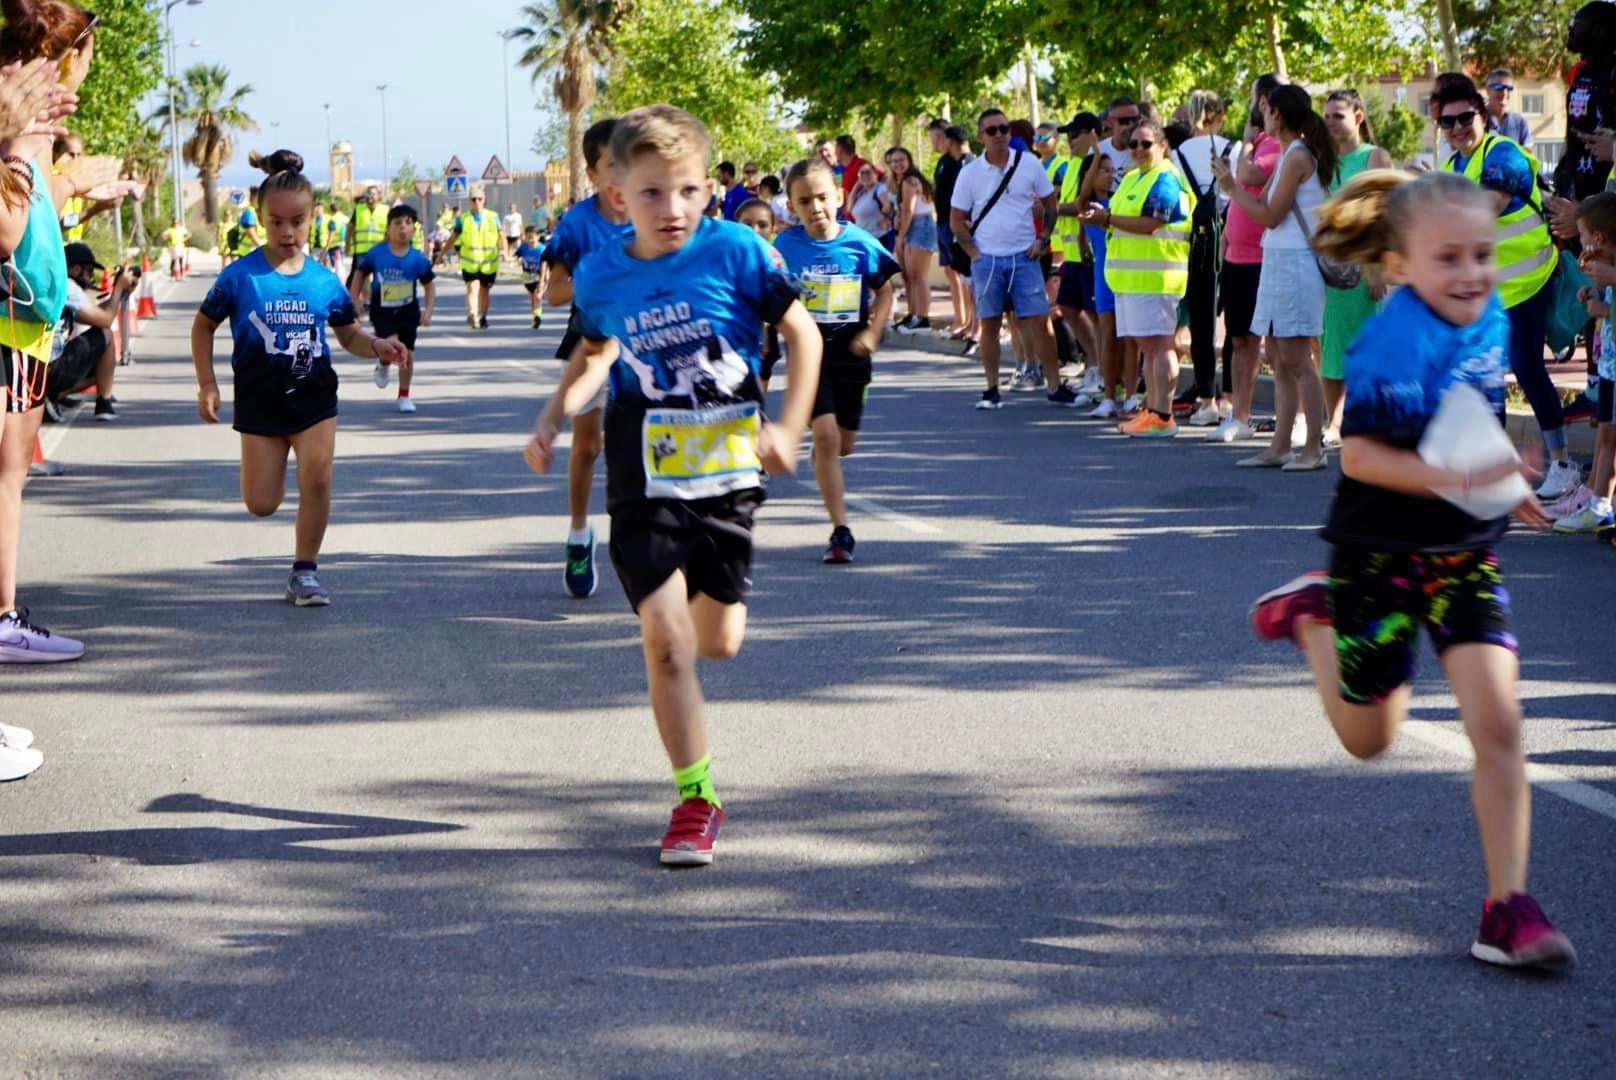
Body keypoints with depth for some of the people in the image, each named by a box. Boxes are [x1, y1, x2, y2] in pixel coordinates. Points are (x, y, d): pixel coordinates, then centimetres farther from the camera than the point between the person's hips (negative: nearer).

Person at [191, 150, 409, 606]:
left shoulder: (324, 281, 0)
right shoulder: (240, 276, -7)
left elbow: (349, 333, 11)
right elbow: (204, 326, 5)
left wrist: (378, 347, -10)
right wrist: (207, 384, -3)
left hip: (314, 393, 1)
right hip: (260, 399, -1)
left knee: (317, 478, -14)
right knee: (262, 504, 0)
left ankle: (304, 570, 2)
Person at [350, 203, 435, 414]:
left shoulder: (418, 259, -8)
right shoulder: (376, 254, -10)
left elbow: (429, 286, 2)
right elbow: (360, 273, 5)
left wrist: (428, 311, -8)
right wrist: (355, 298, 1)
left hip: (408, 311, 2)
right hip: (382, 310, -2)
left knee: (407, 353, 7)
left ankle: (404, 396, 25)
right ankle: (383, 367, 15)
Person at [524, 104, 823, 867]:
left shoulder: (735, 252, -10)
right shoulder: (600, 275, -1)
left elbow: (802, 331, -1)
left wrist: (789, 426, -8)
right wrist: (554, 415, 7)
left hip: (727, 470, 0)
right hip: (645, 479, 1)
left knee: (719, 642, 8)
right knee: (663, 637, -11)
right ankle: (696, 798, 1)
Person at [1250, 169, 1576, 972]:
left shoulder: (1491, 322, 0)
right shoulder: (1391, 346, -23)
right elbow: (1358, 455, -26)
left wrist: (1500, 484, 10)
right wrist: (1455, 480, -37)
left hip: (1465, 555, 5)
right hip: (1380, 555, -5)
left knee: (1497, 723, -9)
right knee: (1369, 737, 13)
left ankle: (1507, 909, -3)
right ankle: (1313, 615, 41)